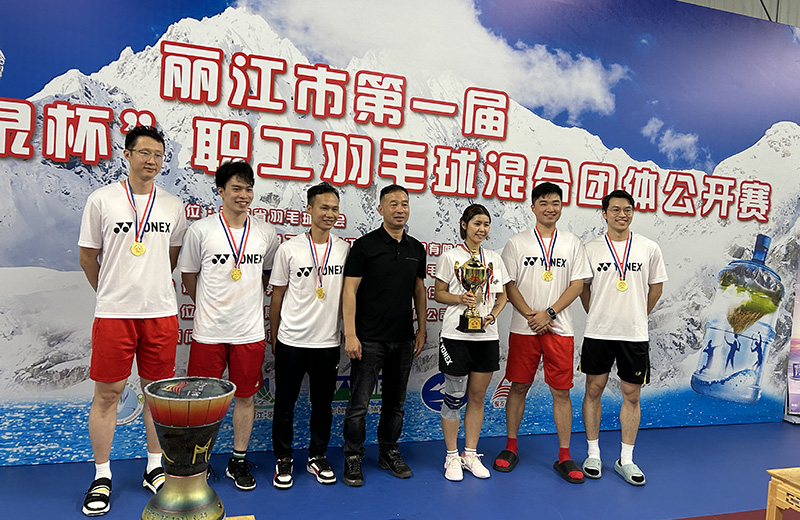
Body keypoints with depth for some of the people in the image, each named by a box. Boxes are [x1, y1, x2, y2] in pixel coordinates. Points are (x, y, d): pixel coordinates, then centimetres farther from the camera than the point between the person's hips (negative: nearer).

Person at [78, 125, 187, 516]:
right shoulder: (102, 200, 0)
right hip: (113, 312, -2)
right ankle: (102, 477, 19)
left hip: (161, 312, 2)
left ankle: (155, 469, 25)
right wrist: (112, 293, 12)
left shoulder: (173, 205, 7)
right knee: (107, 394, 4)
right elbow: (88, 256, 7)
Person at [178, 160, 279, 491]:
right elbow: (189, 277, 6)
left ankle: (239, 461, 27)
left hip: (250, 332, 2)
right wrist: (212, 307, 11)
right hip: (209, 332, -2)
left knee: (245, 397, 10)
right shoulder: (201, 230, -4)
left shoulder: (266, 233, 3)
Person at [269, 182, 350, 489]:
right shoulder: (289, 249, -4)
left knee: (323, 404, 13)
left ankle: (317, 457, 30)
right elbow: (277, 295, 3)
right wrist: (274, 337, 5)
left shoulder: (344, 250, 2)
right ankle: (283, 460, 26)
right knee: (285, 403, 9)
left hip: (328, 342, 2)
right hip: (291, 341, -1)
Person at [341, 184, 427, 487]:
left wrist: (421, 330, 10)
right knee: (359, 403, 2)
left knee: (395, 402, 14)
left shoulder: (416, 249, 9)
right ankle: (353, 457, 18)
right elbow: (350, 291, -9)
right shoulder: (365, 245, -6)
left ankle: (389, 453, 30)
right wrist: (350, 334, -14)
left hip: (403, 340, 5)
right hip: (369, 339, -5)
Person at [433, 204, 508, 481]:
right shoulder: (450, 256, 0)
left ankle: (471, 455, 23)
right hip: (456, 335, -4)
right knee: (454, 396, 1)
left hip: (487, 336, 4)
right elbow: (439, 293, 2)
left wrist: (492, 315, -4)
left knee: (478, 396, 10)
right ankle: (452, 457, 16)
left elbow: (502, 296, 14)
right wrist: (460, 298, -16)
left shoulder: (494, 258, 11)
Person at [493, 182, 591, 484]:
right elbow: (509, 285, 1)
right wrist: (531, 316, -11)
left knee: (561, 391, 3)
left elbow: (577, 284, 2)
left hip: (559, 329, 1)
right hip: (523, 328, 0)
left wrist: (549, 313, -10)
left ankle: (564, 456, 14)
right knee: (518, 387, 7)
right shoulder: (517, 243, 4)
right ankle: (511, 447, 22)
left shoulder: (572, 243, 7)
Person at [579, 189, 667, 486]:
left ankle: (626, 460, 20)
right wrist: (597, 316, 8)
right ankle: (593, 454, 21)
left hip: (635, 334, 1)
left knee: (632, 395, 7)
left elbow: (656, 287, 12)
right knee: (594, 390, 6)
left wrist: (637, 316, 11)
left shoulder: (649, 248, 2)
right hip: (597, 332, 0)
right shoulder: (591, 249, 0)